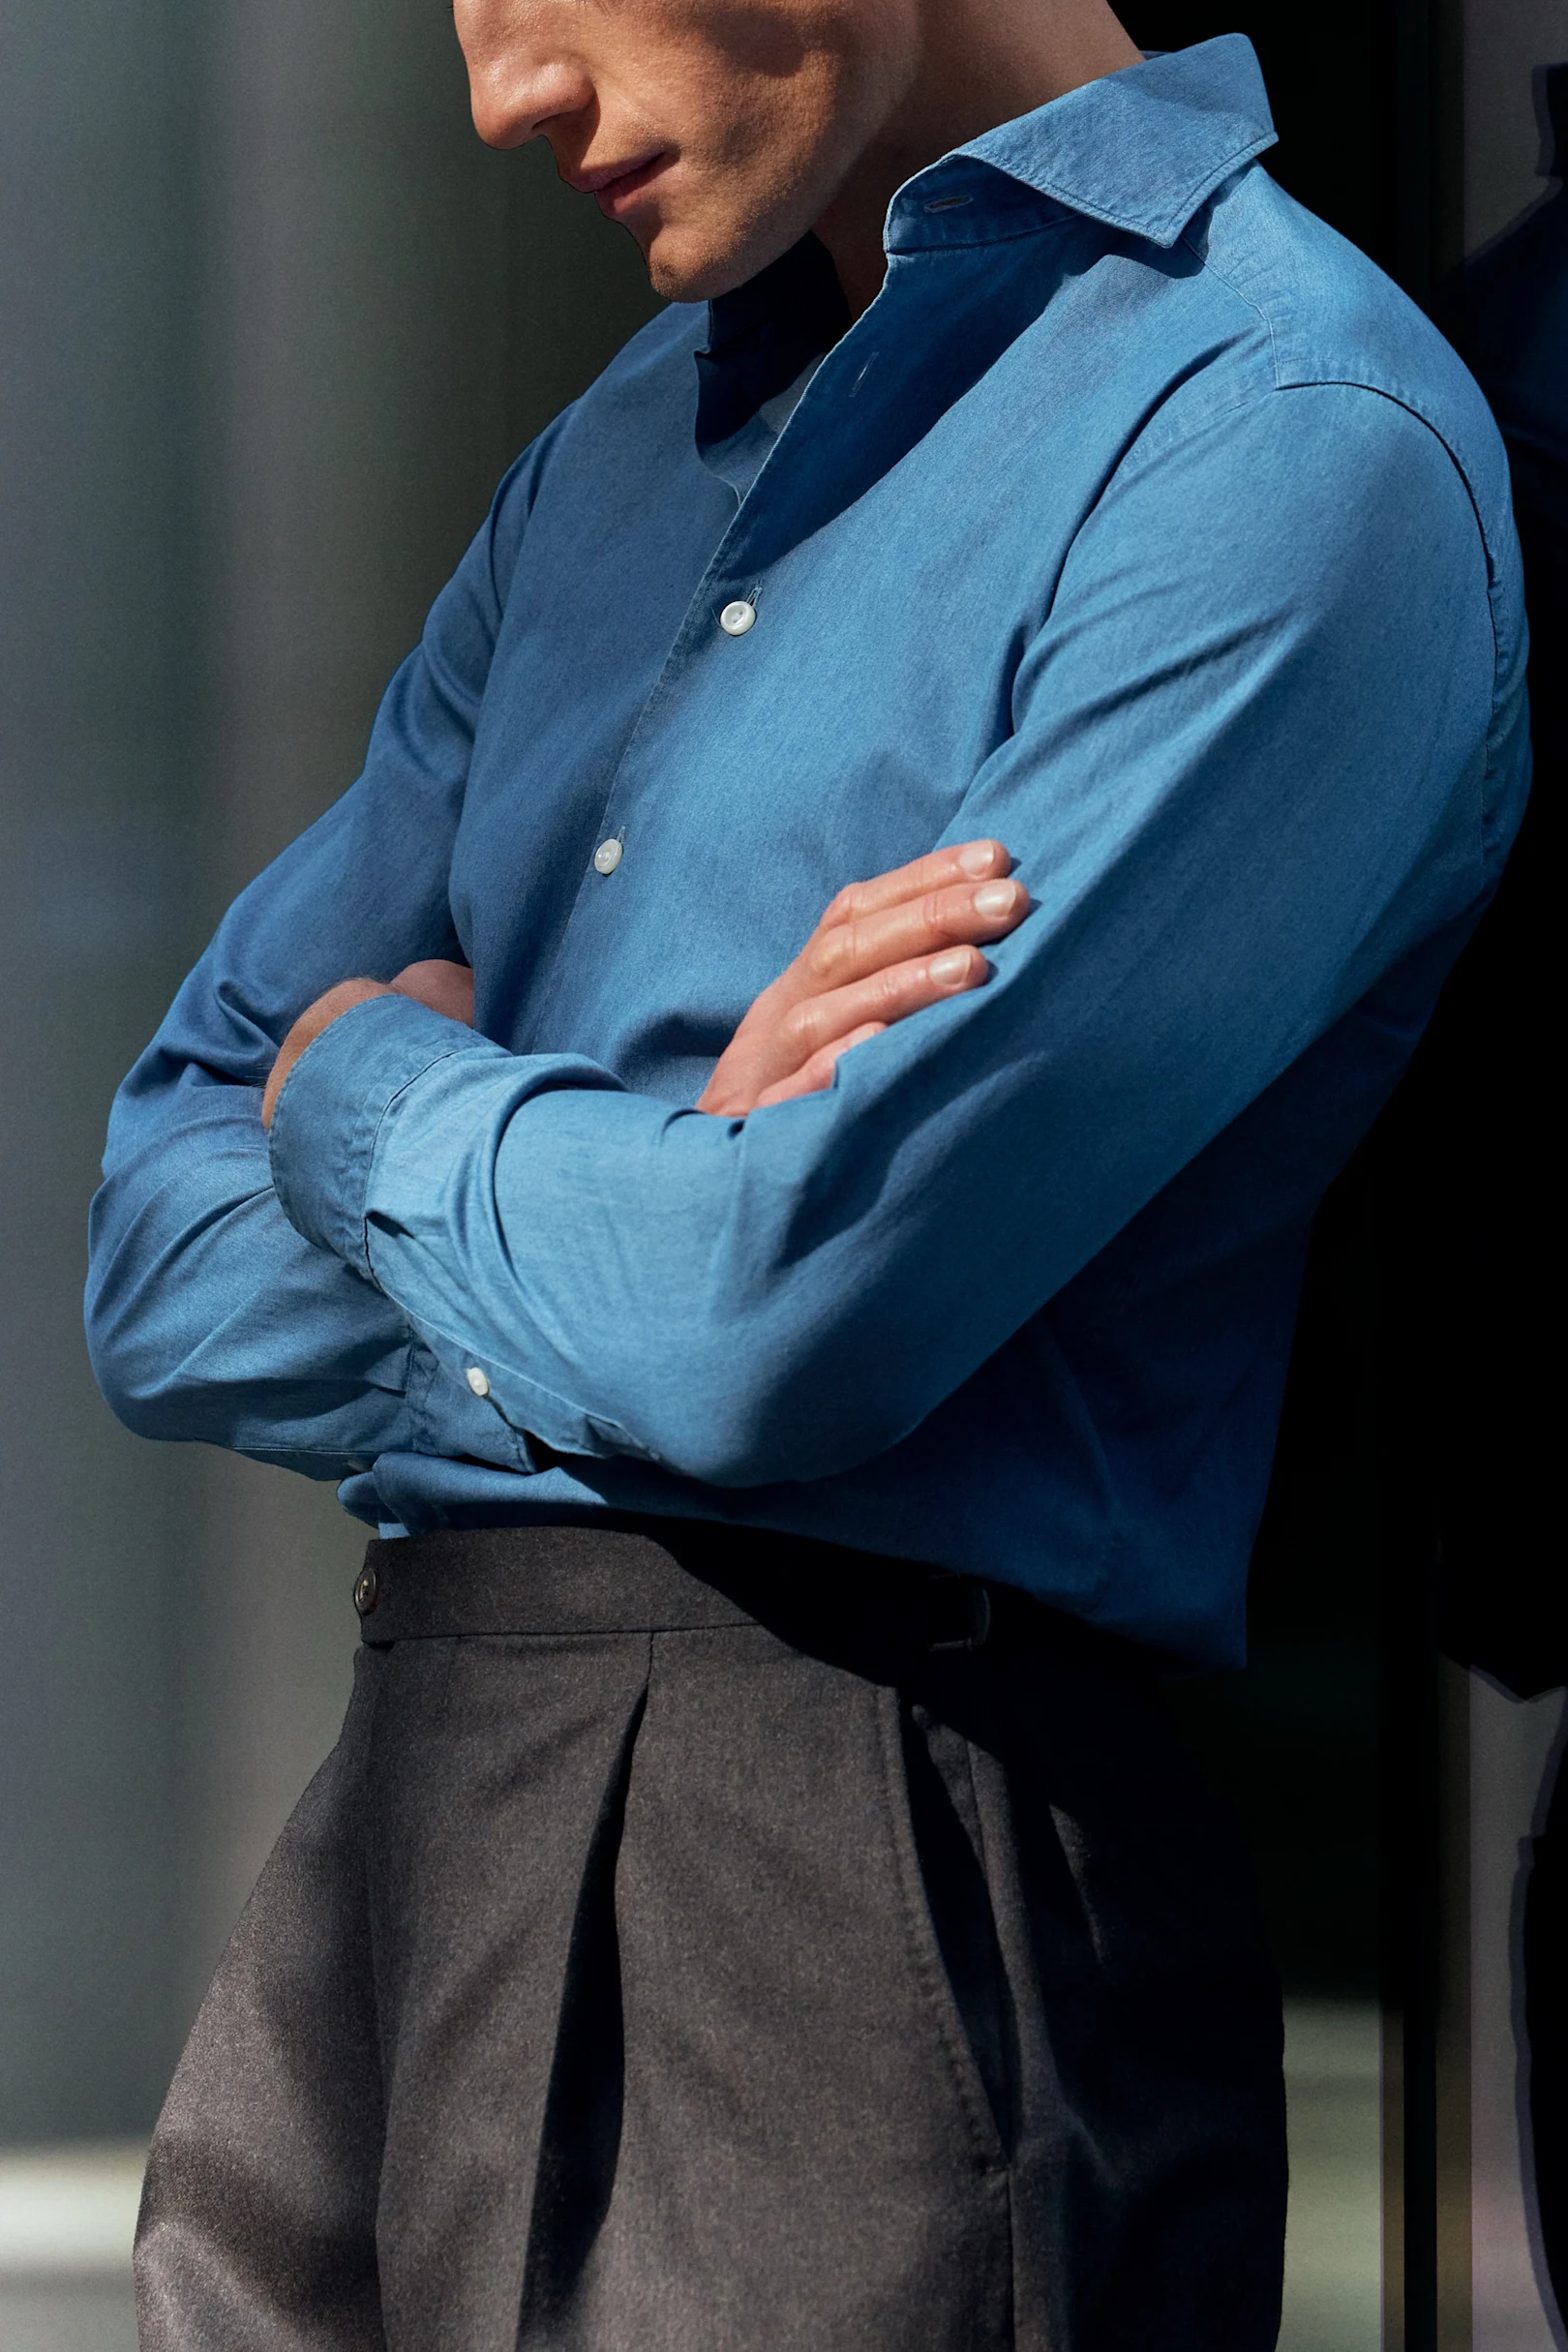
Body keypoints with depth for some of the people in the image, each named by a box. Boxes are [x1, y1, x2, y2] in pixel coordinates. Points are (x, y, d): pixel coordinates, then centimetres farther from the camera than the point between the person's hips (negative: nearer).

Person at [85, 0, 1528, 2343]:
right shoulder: (620, 456, 16)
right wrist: (670, 1171, -6)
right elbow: (173, 1274, 13)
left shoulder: (1296, 450, -10)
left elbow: (774, 1332, -18)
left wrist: (378, 1095, 2)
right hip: (389, 1833, 7)